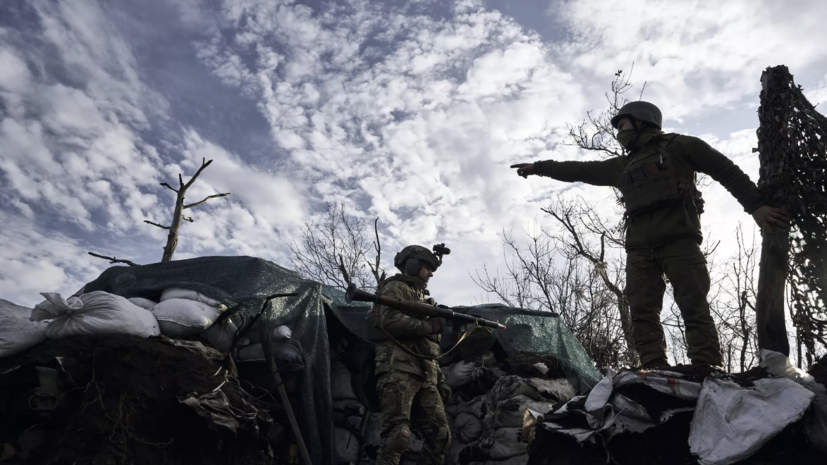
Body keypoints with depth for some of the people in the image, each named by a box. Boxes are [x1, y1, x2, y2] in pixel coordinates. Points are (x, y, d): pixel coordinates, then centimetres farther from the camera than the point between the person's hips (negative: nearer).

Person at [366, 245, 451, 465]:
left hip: (424, 376, 9)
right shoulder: (395, 288, 3)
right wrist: (429, 326, -10)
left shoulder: (421, 297, 29)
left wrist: (439, 379, 20)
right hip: (399, 370, -9)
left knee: (440, 435, 3)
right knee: (397, 435, -17)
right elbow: (391, 321, -18)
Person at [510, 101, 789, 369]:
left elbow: (727, 172, 11)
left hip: (679, 241, -5)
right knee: (643, 312, -8)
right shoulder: (622, 166, 28)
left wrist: (755, 205, 2)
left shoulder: (679, 146, 13)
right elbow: (579, 170, 32)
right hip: (640, 248, 5)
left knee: (694, 308, -11)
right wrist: (538, 167, 32)